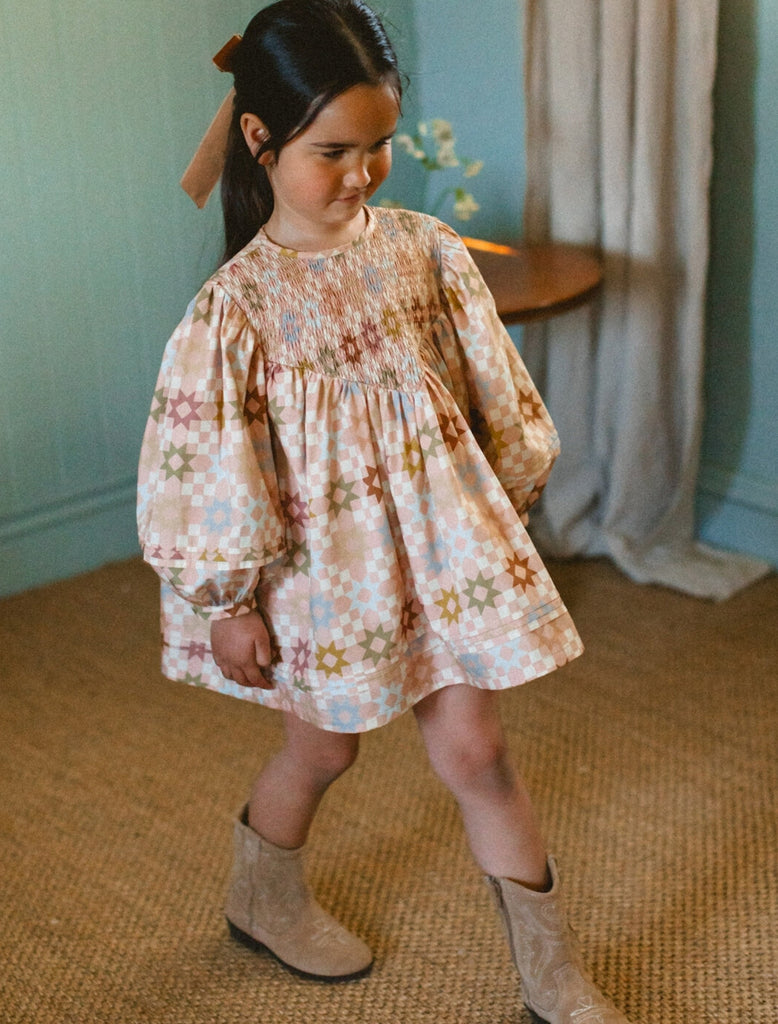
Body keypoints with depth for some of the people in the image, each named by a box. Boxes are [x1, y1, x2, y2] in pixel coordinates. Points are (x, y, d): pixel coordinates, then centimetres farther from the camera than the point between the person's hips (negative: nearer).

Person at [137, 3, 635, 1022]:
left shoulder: (425, 251, -6)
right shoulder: (238, 303, -16)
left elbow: (492, 390, 5)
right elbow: (208, 462, -11)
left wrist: (504, 509, 10)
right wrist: (228, 600, -7)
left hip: (441, 542, 2)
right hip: (324, 563, -2)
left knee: (474, 745, 6)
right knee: (324, 744, 17)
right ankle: (262, 897, 49)